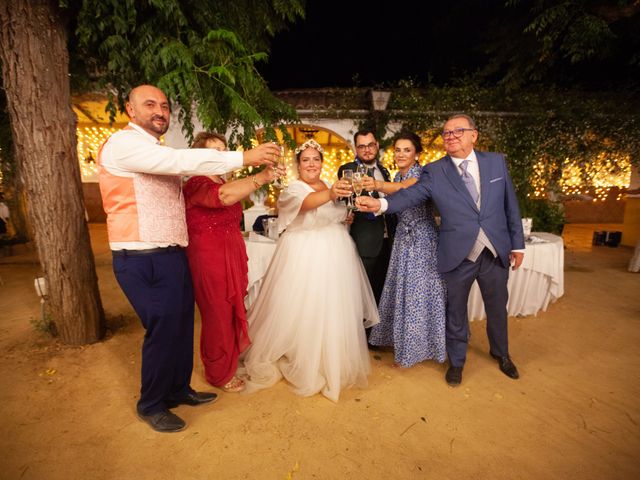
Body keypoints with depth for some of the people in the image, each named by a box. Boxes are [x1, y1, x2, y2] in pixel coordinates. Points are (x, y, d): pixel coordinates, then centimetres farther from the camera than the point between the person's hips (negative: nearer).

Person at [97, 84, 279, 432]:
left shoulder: (157, 151, 19)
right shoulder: (123, 143, -12)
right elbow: (180, 161, -27)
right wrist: (243, 157, -27)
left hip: (171, 254, 9)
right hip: (144, 260, -9)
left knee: (182, 325, 15)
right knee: (164, 330, 1)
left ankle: (179, 390, 37)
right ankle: (151, 405, 27)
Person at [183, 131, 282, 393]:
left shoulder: (226, 183, 13)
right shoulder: (196, 185, -13)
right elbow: (222, 196, -36)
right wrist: (261, 177, -44)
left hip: (233, 258, 7)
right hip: (209, 260, -7)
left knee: (234, 313, 14)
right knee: (218, 317, 4)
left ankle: (232, 361, 36)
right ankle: (218, 374, 25)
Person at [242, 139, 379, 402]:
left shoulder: (331, 186, 11)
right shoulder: (294, 188, -9)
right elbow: (306, 202, -34)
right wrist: (330, 194, -51)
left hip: (335, 255, 6)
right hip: (305, 257, -6)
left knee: (333, 310, 15)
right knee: (304, 311, 2)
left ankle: (332, 362, 38)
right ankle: (303, 364, 25)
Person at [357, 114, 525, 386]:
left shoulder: (497, 162, 3)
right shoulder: (434, 172, -6)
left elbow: (510, 204, 6)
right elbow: (411, 195, -19)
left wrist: (517, 243, 6)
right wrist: (380, 203, -39)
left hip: (496, 252, 3)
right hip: (458, 255, -2)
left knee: (497, 307, 20)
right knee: (456, 311, 13)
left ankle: (501, 354, 50)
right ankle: (456, 361, 38)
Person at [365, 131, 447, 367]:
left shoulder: (422, 174, -14)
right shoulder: (397, 176, 10)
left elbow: (403, 187, -38)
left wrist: (378, 185, -54)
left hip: (423, 239, -7)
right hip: (403, 238, 7)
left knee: (421, 288, 1)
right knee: (402, 288, 13)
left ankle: (424, 341, 21)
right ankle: (405, 337, 32)